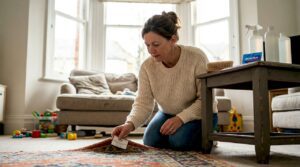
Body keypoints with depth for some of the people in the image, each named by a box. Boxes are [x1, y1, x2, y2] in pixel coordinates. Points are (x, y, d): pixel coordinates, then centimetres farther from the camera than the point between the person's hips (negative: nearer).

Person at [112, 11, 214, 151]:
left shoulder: (197, 58, -26)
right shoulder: (147, 66, -17)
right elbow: (143, 102, -20)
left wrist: (180, 118, -35)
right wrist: (130, 124, -39)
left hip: (198, 115, -4)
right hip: (167, 113, 4)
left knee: (179, 142, -28)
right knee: (151, 142, -16)